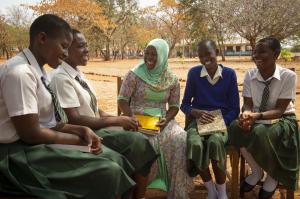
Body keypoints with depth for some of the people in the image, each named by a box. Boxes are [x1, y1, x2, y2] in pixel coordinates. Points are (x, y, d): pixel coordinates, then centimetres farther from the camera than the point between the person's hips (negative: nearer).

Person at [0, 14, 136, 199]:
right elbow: (30, 133, -22)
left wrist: (82, 130, -6)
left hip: (41, 142, 9)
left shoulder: (38, 71, 7)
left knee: (114, 159, -1)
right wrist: (79, 139, -11)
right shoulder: (20, 72, -21)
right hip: (21, 152, -9)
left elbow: (48, 122, 9)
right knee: (107, 171, -21)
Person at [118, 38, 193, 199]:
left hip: (162, 120, 2)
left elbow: (174, 106, 8)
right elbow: (122, 100, -4)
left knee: (180, 140, -24)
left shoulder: (172, 80, 5)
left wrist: (167, 119, -13)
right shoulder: (134, 74, -3)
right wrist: (131, 118, -19)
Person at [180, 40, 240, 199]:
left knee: (215, 142, -36)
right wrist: (197, 113, -15)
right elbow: (184, 104, 7)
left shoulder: (229, 74, 2)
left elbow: (235, 109, 2)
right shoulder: (193, 73, 3)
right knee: (194, 144, -34)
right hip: (198, 120, 1)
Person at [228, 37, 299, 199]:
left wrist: (257, 116, -36)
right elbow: (247, 104, -5)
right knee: (235, 128, -28)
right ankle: (256, 171, -2)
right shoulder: (250, 74, -5)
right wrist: (246, 115, -30)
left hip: (281, 120, -3)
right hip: (257, 120, 4)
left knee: (261, 133, -35)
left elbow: (279, 110, -18)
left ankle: (272, 175, -3)